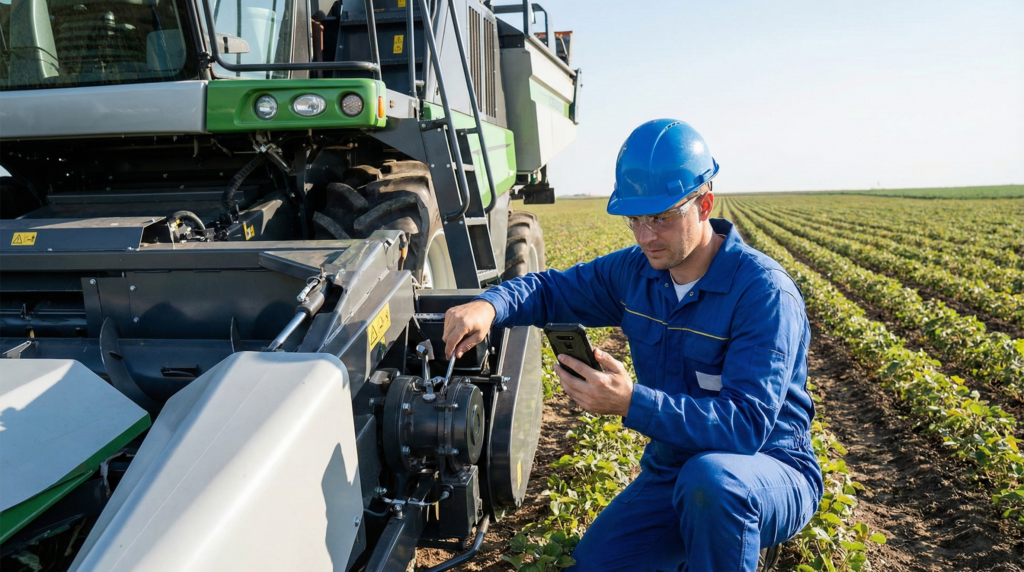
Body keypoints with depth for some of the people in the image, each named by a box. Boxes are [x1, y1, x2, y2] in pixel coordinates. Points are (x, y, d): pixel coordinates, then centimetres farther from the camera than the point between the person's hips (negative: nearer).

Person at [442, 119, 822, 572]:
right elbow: (550, 290, 6)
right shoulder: (635, 271, -4)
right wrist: (488, 305, -17)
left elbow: (747, 424, -30)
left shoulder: (763, 291, -24)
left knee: (709, 477, -39)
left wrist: (631, 403, -42)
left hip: (772, 475, -6)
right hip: (669, 472, 6)